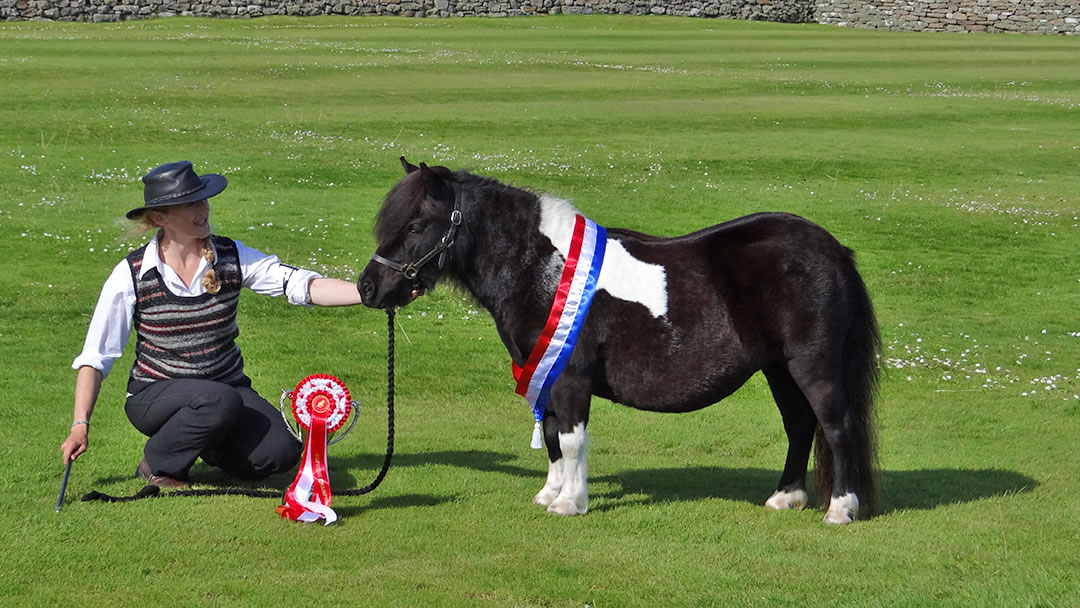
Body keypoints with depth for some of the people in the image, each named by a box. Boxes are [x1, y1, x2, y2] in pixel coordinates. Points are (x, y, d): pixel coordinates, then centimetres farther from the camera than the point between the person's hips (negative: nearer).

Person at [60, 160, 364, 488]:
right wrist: (80, 425, -13)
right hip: (155, 396, -3)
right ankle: (156, 466, -9)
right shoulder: (131, 274, -9)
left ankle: (210, 445, 10)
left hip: (228, 385, 3)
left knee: (281, 452, -21)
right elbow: (95, 356, -5)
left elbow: (301, 285, -15)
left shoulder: (232, 257, -3)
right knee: (219, 401, -35)